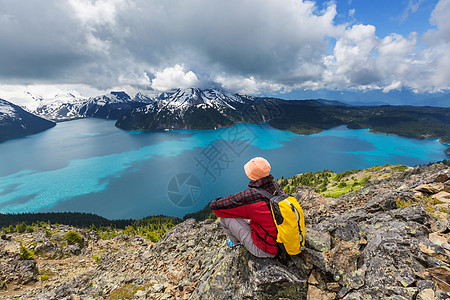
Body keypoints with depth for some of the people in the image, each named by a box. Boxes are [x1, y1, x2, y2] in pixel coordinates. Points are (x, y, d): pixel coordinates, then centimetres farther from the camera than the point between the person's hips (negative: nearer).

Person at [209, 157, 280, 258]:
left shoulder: (250, 196, -29)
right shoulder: (276, 186, -10)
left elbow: (214, 205, -19)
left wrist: (215, 202, 5)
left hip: (265, 250, -7)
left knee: (225, 215, -5)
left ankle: (235, 241, 25)